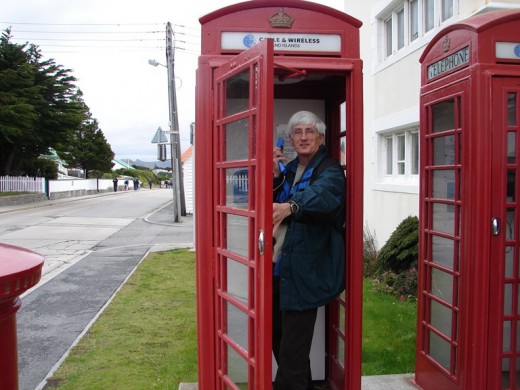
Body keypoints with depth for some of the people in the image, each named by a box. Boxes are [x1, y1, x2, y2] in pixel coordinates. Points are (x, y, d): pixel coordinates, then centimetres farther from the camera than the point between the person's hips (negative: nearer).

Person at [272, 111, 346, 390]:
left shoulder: (329, 170, -9)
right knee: (278, 335, 19)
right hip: (278, 267, 8)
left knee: (292, 349, -1)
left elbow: (321, 194, -33)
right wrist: (274, 176, -7)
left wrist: (289, 206, -52)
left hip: (303, 273, -7)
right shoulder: (288, 169, 14)